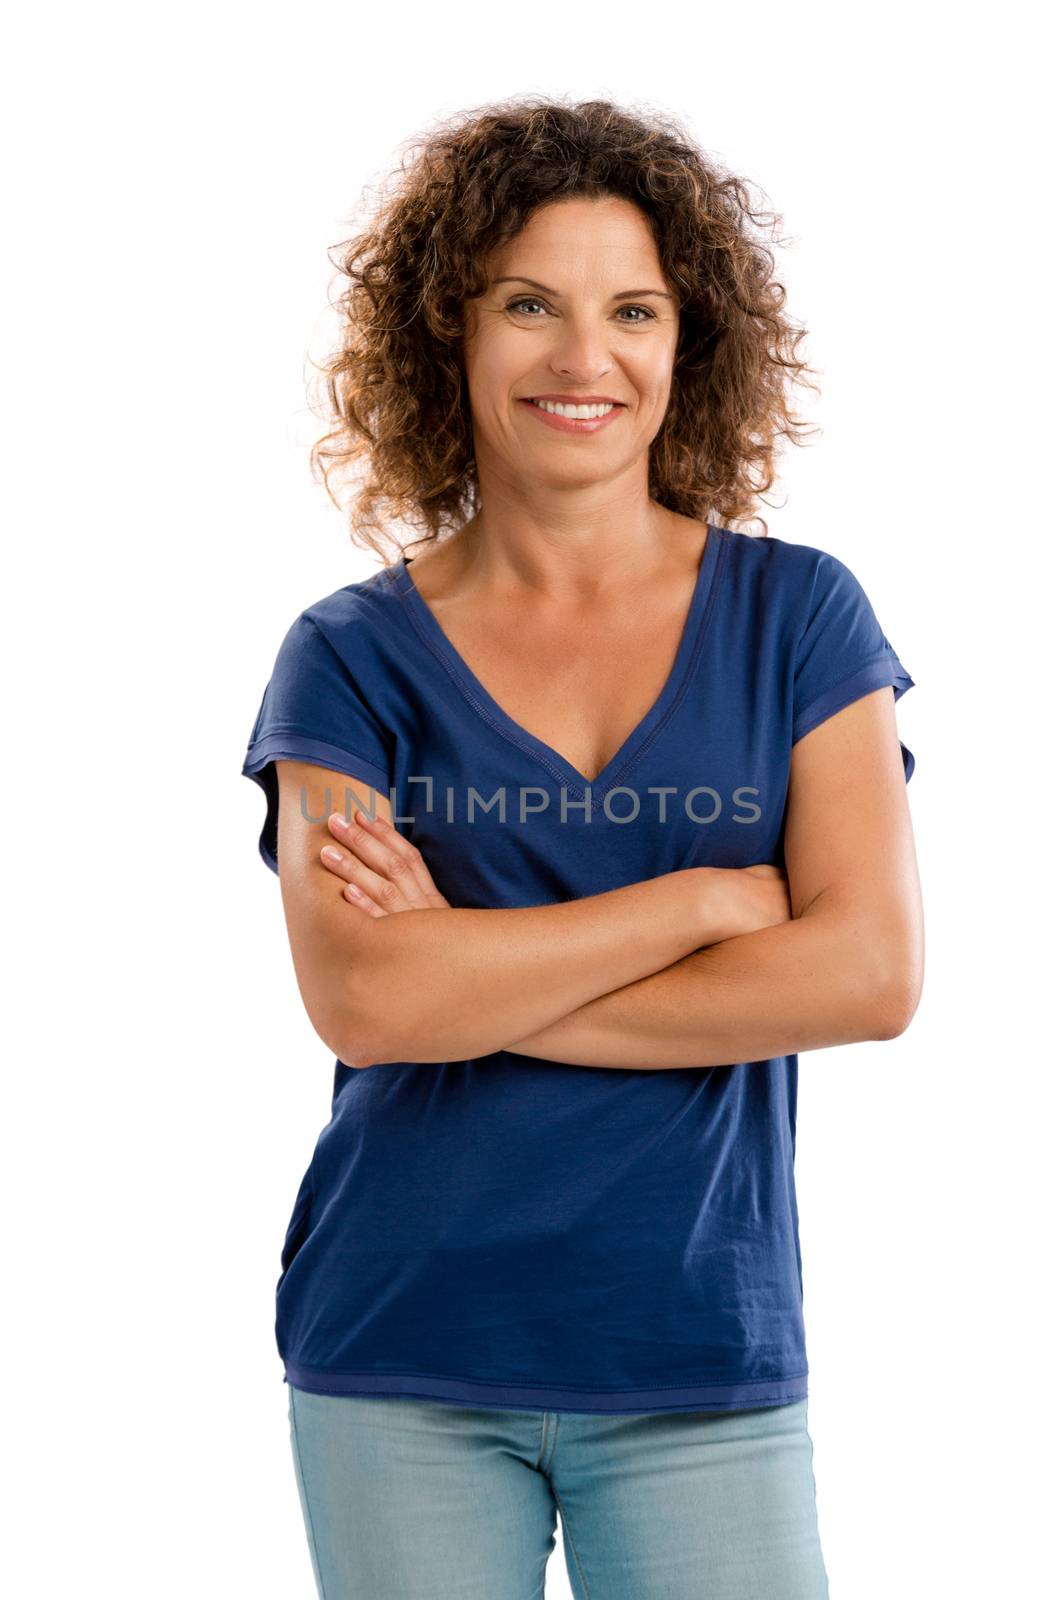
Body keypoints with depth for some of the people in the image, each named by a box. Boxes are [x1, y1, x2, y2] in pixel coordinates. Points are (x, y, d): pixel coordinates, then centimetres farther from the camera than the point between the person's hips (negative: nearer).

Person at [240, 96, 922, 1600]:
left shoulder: (797, 615, 2)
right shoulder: (353, 654, 0)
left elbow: (871, 972, -9)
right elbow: (361, 998, -13)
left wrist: (474, 982, -12)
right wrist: (708, 897, -12)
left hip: (704, 1370, 0)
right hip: (400, 1367, 0)